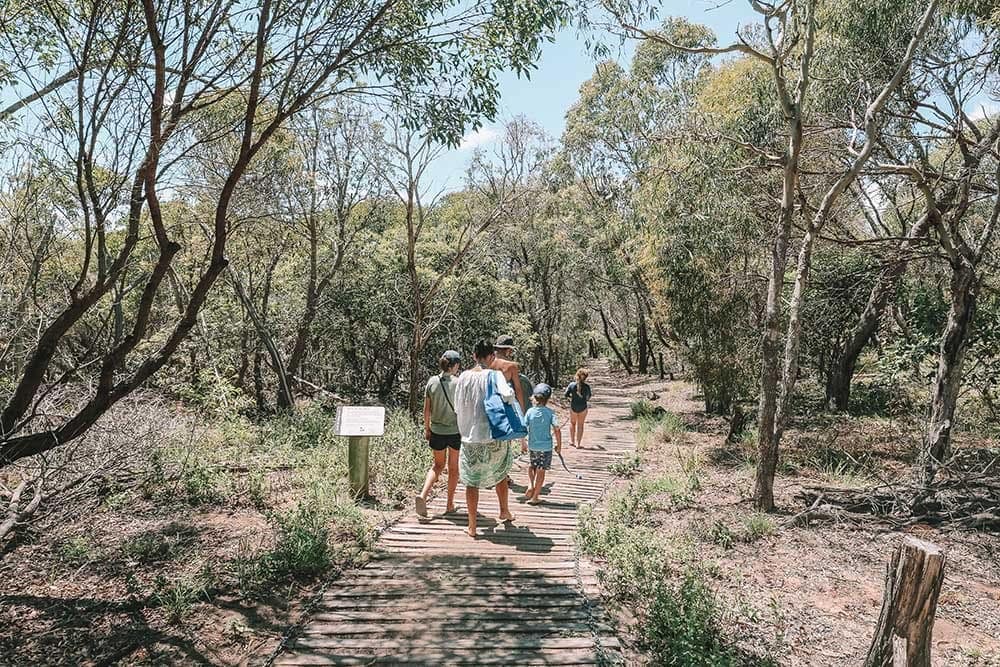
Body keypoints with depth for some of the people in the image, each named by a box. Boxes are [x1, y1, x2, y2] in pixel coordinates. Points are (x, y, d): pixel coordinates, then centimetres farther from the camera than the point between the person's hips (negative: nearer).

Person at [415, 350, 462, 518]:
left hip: (437, 431, 3)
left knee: (438, 465, 20)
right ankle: (450, 505, 22)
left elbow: (427, 409, 1)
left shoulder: (432, 382, -4)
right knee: (453, 468, 15)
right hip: (456, 431, -3)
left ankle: (423, 495, 0)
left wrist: (426, 428, 14)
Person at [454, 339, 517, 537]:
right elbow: (507, 395, -30)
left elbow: (458, 408, 6)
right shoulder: (494, 375, -12)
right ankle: (504, 511, 40)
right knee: (501, 473, 24)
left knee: (471, 481, 12)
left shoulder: (463, 377, -1)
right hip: (493, 437, -2)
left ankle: (472, 526, 15)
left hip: (469, 438, 2)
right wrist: (509, 390, -8)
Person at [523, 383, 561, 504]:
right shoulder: (549, 412, -10)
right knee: (541, 470, 9)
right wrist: (559, 445, -2)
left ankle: (530, 486, 8)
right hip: (546, 446, -2)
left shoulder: (530, 411, -6)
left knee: (532, 466, 27)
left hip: (532, 446, 2)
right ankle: (535, 497, 14)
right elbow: (557, 429, -14)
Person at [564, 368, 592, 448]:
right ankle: (578, 443, 13)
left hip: (573, 407, 1)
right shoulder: (587, 386, -13)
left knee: (572, 423, 22)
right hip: (583, 408, -1)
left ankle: (572, 441, 25)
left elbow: (566, 395, -7)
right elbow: (588, 398, -2)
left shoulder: (572, 385, -12)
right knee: (580, 425, 12)